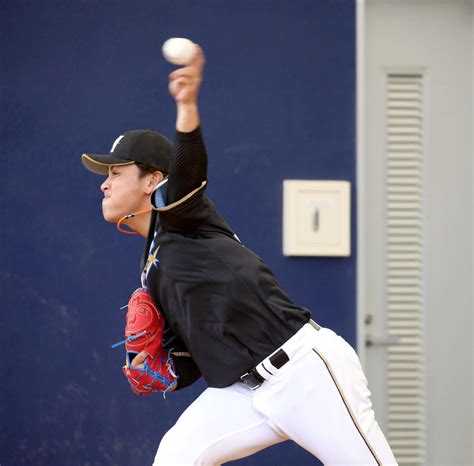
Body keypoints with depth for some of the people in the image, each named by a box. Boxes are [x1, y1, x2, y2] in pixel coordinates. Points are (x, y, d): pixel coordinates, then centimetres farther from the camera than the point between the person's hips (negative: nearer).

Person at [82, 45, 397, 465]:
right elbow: (188, 366, 19)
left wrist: (187, 104, -41)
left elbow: (187, 170, -24)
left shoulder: (180, 214, 0)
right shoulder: (153, 274, 20)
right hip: (247, 393, 8)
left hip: (308, 371, -8)